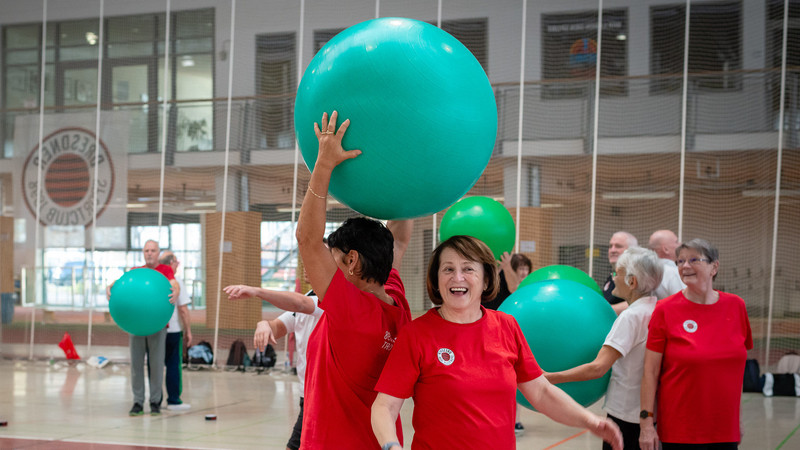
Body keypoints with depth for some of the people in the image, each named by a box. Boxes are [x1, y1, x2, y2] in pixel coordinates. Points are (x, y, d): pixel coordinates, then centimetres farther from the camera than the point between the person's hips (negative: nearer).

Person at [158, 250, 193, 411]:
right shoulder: (175, 282, -9)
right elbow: (183, 310, -10)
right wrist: (188, 331, -2)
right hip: (172, 330, -4)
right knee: (174, 365, 3)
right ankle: (173, 400, 5)